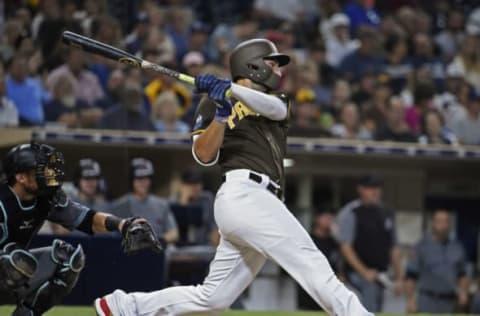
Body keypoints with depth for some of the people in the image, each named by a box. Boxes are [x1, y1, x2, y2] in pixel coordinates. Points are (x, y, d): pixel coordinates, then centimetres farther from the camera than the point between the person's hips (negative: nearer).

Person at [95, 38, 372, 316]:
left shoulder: (278, 103, 26)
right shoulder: (214, 104, 11)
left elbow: (274, 107, -1)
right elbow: (204, 155, -2)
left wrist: (230, 89, -14)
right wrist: (221, 113, -13)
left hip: (264, 202, 7)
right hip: (245, 192, -7)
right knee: (309, 259, -18)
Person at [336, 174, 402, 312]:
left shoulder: (387, 214, 16)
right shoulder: (350, 213, -4)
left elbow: (393, 248, 21)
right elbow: (345, 247, -10)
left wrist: (398, 277, 16)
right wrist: (364, 271, -17)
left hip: (380, 274, 7)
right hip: (360, 273, -7)